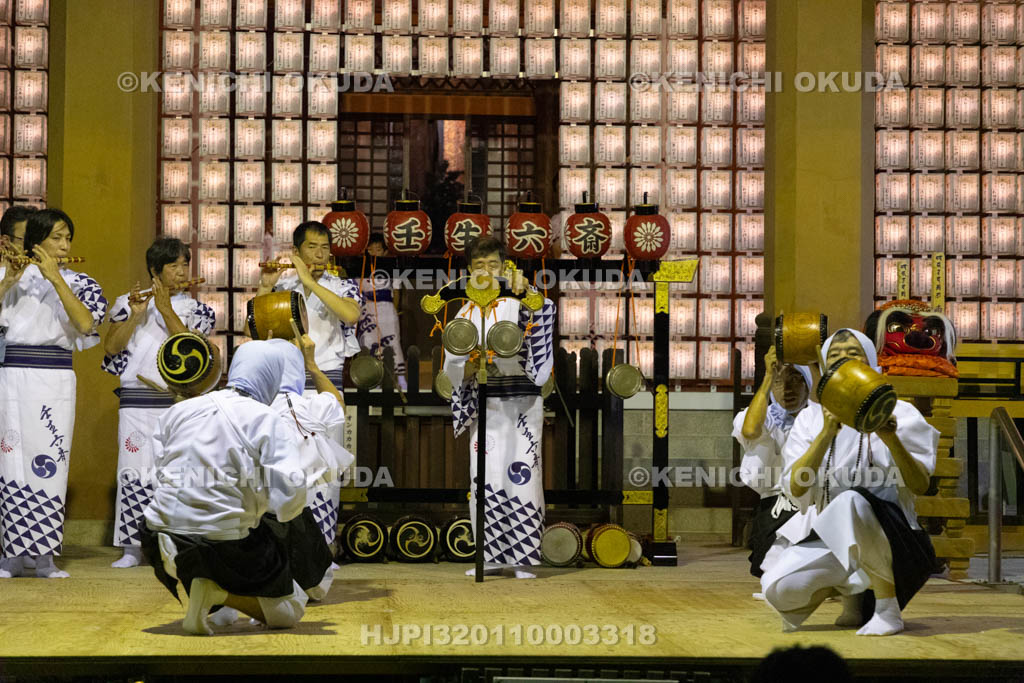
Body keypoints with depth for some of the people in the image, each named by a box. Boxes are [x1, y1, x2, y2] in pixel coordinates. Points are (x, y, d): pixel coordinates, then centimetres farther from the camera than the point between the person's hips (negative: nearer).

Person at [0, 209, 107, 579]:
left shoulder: (79, 283, 9)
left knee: (49, 462, -3)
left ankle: (45, 555, 2)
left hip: (55, 381, 0)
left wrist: (55, 277, -14)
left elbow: (85, 323, -11)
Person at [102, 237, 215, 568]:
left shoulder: (194, 309, 11)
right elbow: (111, 347, 1)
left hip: (179, 401, 0)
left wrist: (166, 311, -13)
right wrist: (136, 315, -11)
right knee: (133, 470, -5)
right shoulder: (130, 302, 11)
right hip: (137, 401, 0)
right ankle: (131, 547, 1)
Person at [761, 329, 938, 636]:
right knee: (777, 588, -24)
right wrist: (827, 433, -20)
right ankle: (854, 592, 8)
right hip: (830, 539, 3)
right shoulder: (810, 418, 8)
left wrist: (892, 441, -25)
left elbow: (920, 486, -8)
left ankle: (888, 609, -22)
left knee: (852, 501, -36)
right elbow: (796, 487, -7)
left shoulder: (897, 413, 2)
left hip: (890, 538, -3)